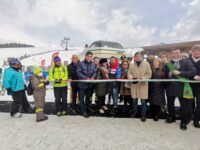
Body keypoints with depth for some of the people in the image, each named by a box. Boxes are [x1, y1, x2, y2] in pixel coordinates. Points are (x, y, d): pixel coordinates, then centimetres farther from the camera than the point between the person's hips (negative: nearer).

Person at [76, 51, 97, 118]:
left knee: (88, 97, 17)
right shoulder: (80, 63, -6)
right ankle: (83, 111, 13)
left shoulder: (93, 64, 7)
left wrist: (92, 77, -16)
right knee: (82, 97, 2)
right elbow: (78, 73, -12)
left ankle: (87, 109, 33)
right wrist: (86, 78, -21)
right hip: (82, 83, -4)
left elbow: (95, 72, 5)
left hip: (90, 84, 4)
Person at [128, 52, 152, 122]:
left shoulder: (146, 64, 2)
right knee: (134, 99, 11)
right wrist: (130, 77, -15)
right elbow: (129, 73, 8)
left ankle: (143, 115, 17)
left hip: (143, 84, -2)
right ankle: (134, 112, 31)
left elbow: (149, 74, -1)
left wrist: (143, 78, -18)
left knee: (143, 100, 0)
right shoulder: (131, 65, 9)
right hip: (134, 84, 2)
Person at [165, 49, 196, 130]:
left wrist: (179, 73, -20)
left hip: (182, 87, -3)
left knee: (184, 105, 7)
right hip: (170, 87, 3)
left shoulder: (187, 62, -4)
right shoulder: (168, 64, 5)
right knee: (170, 104, 16)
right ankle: (171, 117, 38)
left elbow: (193, 72, -15)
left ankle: (183, 122, 27)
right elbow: (165, 75, 6)